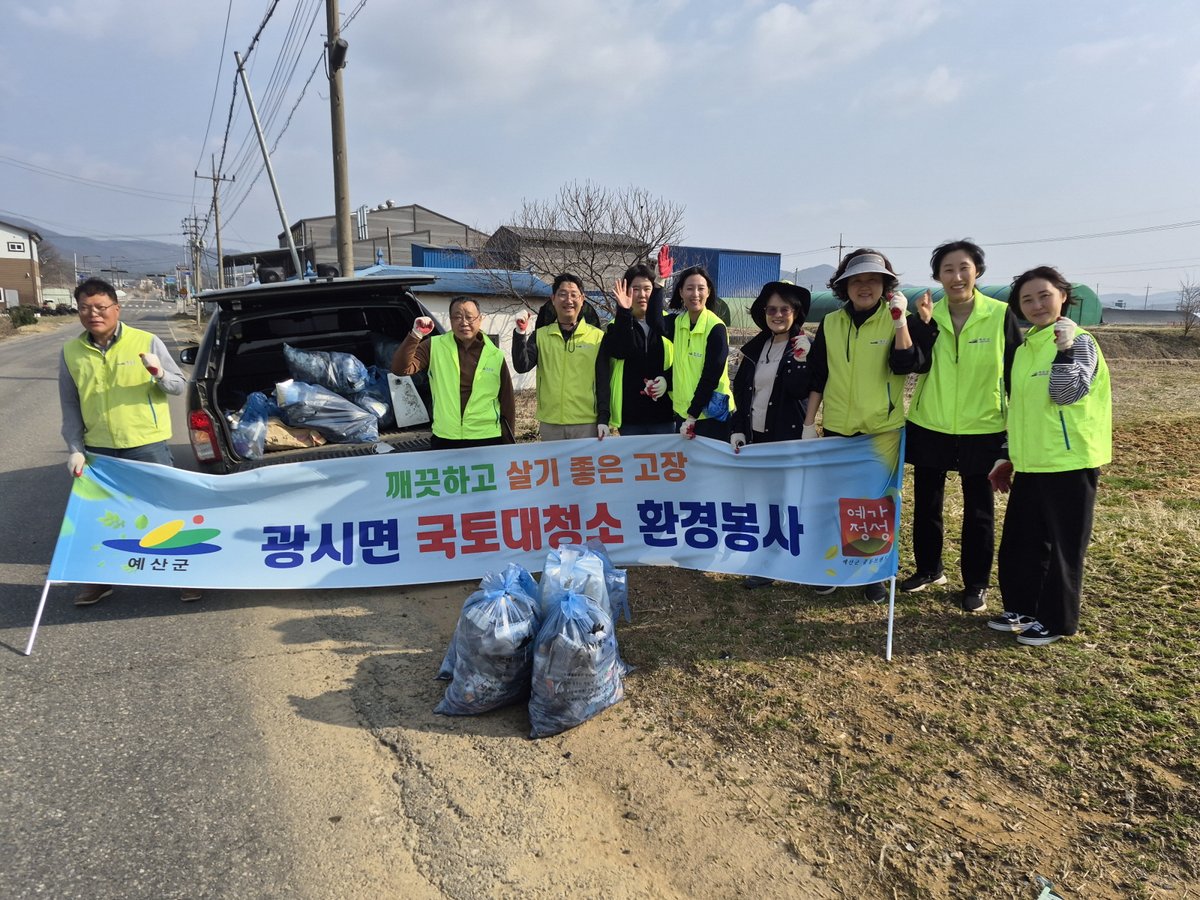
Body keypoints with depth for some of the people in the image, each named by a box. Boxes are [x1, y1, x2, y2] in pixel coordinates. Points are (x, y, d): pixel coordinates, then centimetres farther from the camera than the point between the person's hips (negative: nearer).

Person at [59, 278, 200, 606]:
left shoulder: (146, 342, -6)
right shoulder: (70, 352, 3)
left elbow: (180, 385, -2)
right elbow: (70, 406, 7)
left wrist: (160, 374, -23)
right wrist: (75, 448, 0)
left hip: (148, 445, -3)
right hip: (98, 449, 3)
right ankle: (101, 578, 31)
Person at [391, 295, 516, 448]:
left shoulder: (495, 356, 3)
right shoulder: (435, 347, 2)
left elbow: (507, 403, 7)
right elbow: (400, 369, -7)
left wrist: (508, 445, 7)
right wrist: (416, 335, -19)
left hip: (488, 441, 0)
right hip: (444, 440, 0)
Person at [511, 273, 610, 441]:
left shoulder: (597, 336, 3)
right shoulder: (540, 335, 8)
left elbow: (603, 382, 2)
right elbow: (522, 366, -4)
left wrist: (603, 419, -3)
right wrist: (520, 333, -16)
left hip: (587, 424, -1)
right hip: (550, 425, 2)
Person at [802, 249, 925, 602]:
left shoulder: (896, 320, -4)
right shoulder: (830, 323, 3)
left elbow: (905, 365, -20)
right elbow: (817, 377, 7)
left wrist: (900, 319, -25)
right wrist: (809, 422, 5)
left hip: (884, 429, -2)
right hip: (837, 428, 2)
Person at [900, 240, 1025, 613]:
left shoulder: (1001, 315, -7)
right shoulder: (927, 315, -1)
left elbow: (1016, 373, -3)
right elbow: (915, 365, -14)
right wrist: (925, 322, -25)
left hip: (981, 431, -2)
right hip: (930, 427, 3)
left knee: (978, 510, 9)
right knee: (926, 503, 14)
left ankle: (976, 583, 22)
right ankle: (928, 568, 33)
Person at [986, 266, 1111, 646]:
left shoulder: (1079, 341, -9)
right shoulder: (1025, 348, 12)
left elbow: (1068, 393, -22)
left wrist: (1065, 348, -29)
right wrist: (1008, 456, 16)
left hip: (1070, 462, -7)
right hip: (1030, 463, 7)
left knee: (1063, 545, 4)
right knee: (1019, 541, 14)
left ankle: (1056, 620, 16)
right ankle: (1022, 608, 29)